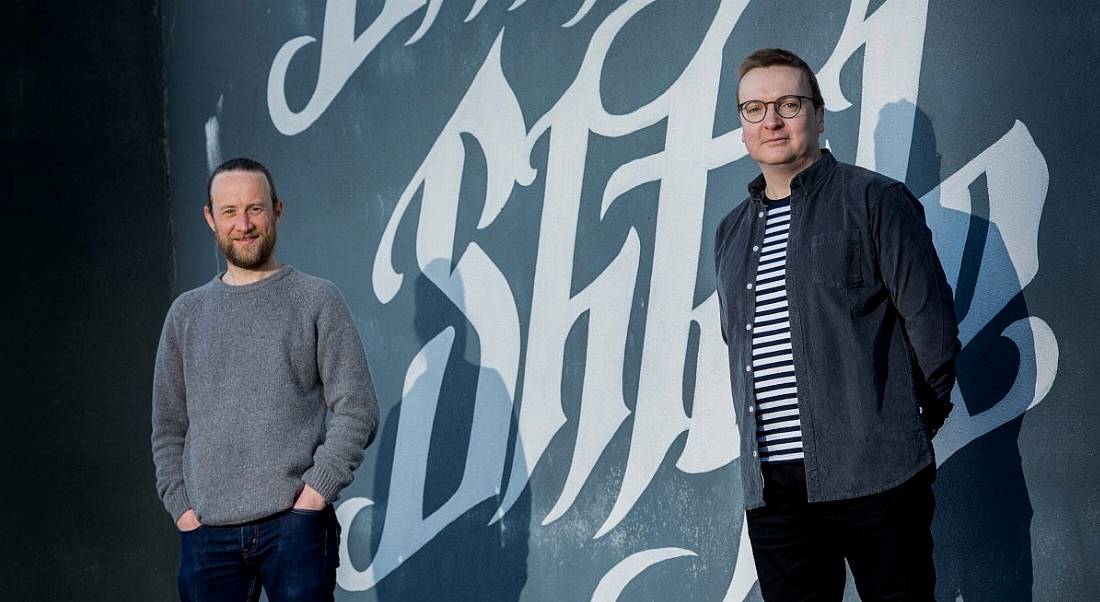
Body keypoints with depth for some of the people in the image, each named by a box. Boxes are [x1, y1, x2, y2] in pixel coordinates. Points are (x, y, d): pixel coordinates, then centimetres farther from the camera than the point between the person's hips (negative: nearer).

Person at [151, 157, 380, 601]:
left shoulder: (316, 300, 5)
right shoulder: (186, 313, 15)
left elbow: (357, 411, 0)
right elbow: (168, 427, 16)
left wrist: (314, 493, -10)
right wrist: (182, 508, 3)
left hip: (295, 526, -3)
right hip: (207, 532, 3)